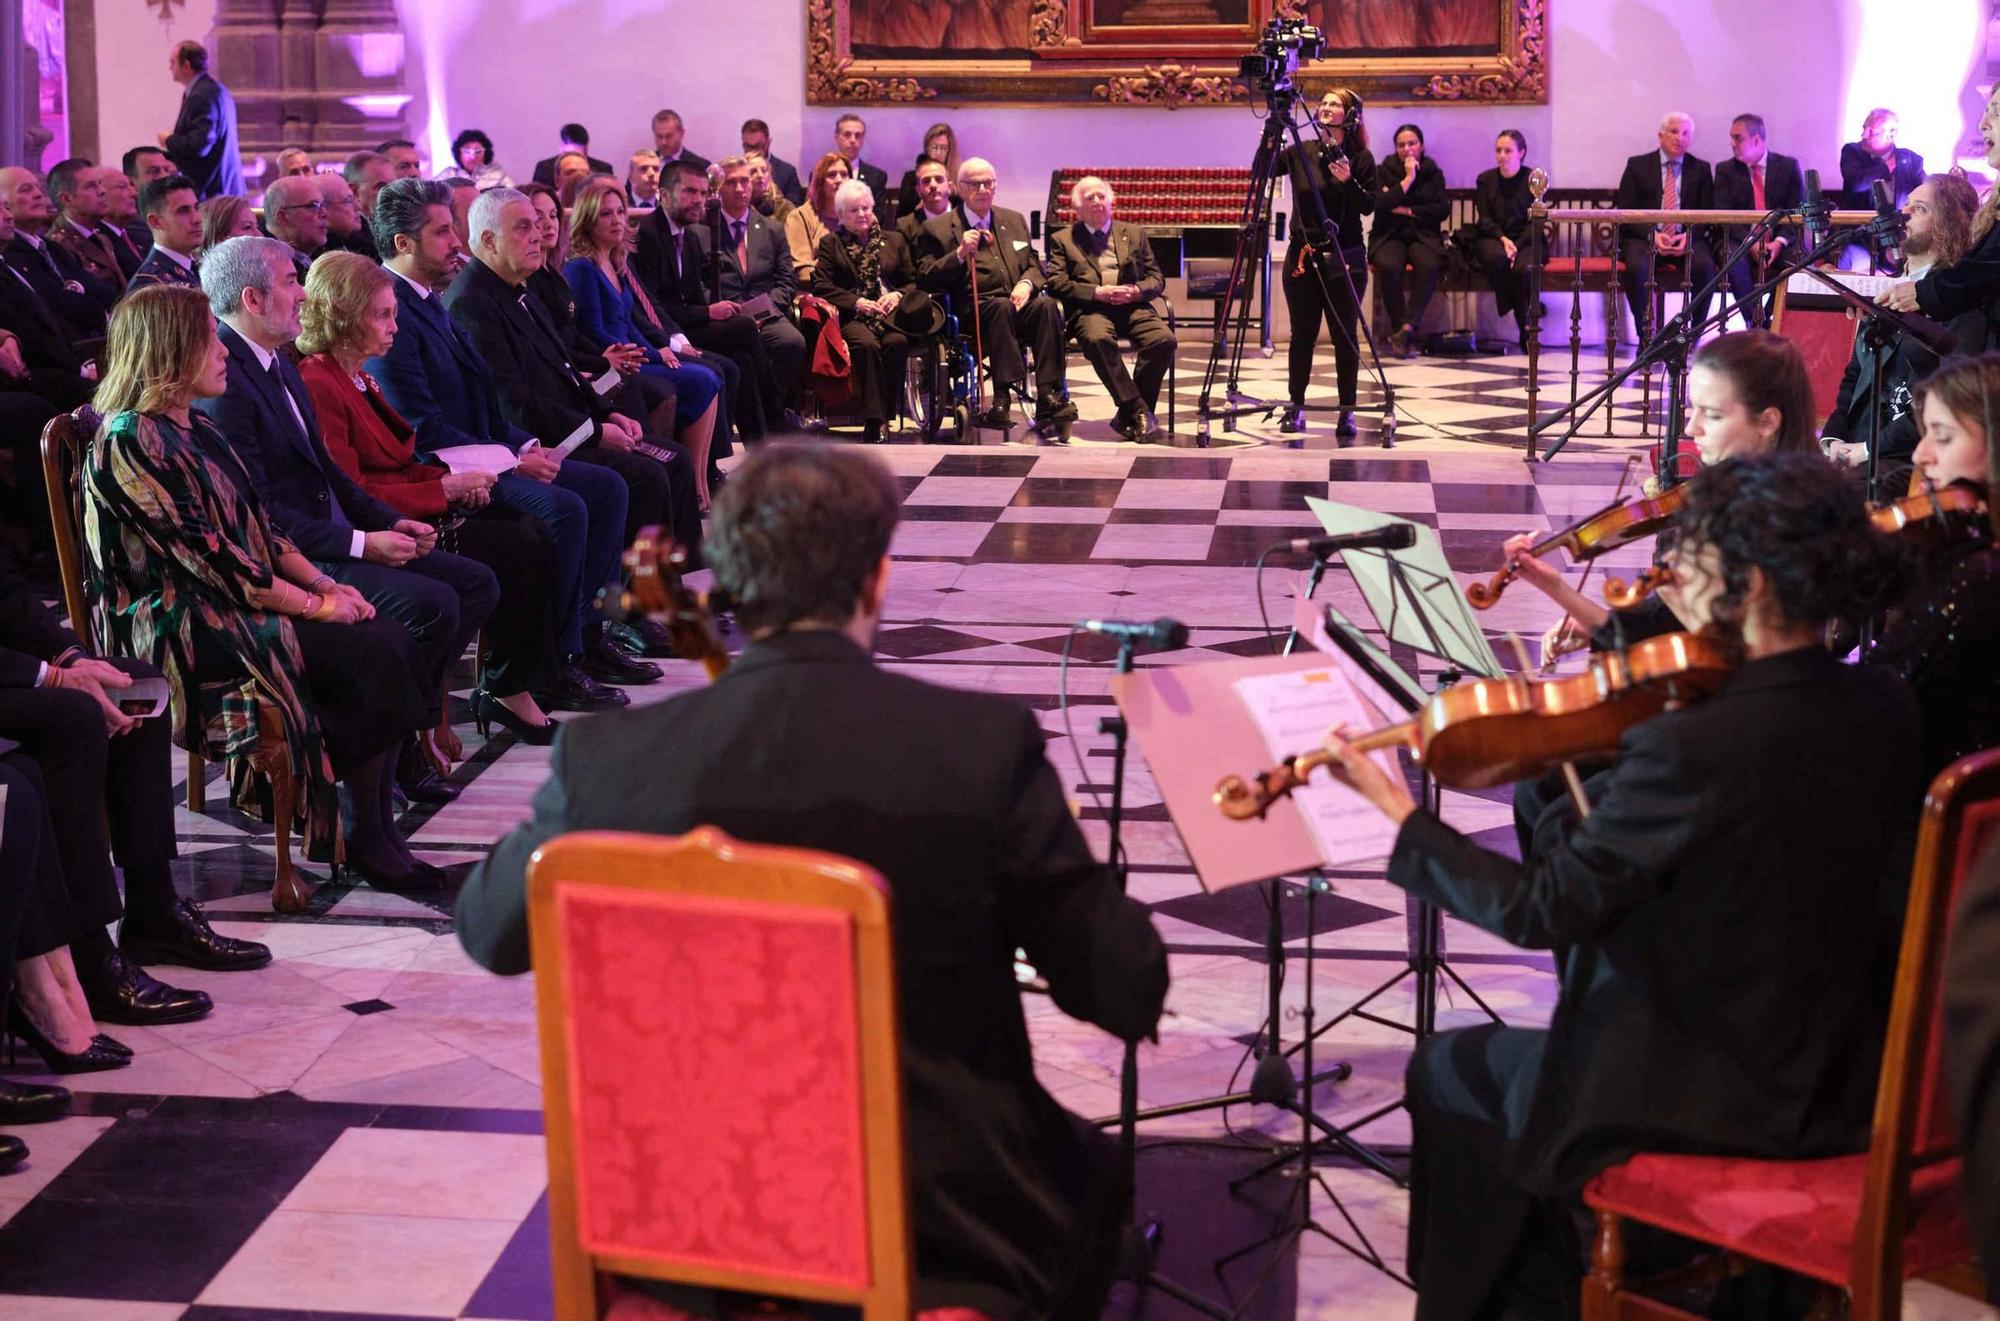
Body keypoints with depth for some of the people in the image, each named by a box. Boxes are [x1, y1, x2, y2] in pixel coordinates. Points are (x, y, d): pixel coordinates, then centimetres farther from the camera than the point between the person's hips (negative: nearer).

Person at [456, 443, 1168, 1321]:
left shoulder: (605, 760, -12)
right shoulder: (987, 745, -18)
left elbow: (490, 931, 7)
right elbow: (1130, 994, -12)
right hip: (942, 1233, -2)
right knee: (1089, 1172, 30)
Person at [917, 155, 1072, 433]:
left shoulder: (1014, 220, 24)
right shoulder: (938, 228, 10)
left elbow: (1035, 265, 22)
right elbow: (926, 279, 3)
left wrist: (1027, 283, -2)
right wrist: (960, 254, -11)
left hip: (1017, 303, 4)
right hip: (972, 309, -4)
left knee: (1047, 304, -30)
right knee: (1001, 306, -38)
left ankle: (1050, 398, -38)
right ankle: (1003, 396, -42)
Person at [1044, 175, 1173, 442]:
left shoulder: (1134, 234, 24)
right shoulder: (1062, 239, 17)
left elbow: (1157, 279, 19)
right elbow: (1056, 282, 2)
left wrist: (1137, 291, -5)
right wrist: (1096, 292, -12)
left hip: (1132, 305, 3)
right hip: (1090, 309, -3)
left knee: (1164, 339, -28)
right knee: (1099, 339, -38)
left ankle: (1128, 417, -20)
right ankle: (1139, 412, -33)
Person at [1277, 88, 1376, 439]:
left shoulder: (1361, 157, 0)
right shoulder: (1300, 153, 7)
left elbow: (1369, 206, -4)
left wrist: (1349, 181, -19)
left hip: (1344, 258, -2)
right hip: (1302, 255, 2)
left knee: (1345, 335, 0)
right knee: (1302, 333, 6)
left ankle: (1347, 411, 5)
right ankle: (1296, 407, 15)